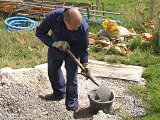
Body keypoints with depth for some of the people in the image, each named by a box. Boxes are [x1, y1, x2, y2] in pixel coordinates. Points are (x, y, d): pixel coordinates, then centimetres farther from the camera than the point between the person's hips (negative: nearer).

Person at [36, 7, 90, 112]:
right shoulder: (54, 16, -36)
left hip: (72, 50, -2)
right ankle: (59, 93, 43)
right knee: (53, 71, 18)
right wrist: (55, 43, -36)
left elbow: (83, 47, -17)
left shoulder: (83, 27, -35)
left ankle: (72, 103, 18)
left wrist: (85, 63, -26)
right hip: (55, 48, 3)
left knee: (71, 75, -2)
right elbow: (39, 32, -24)